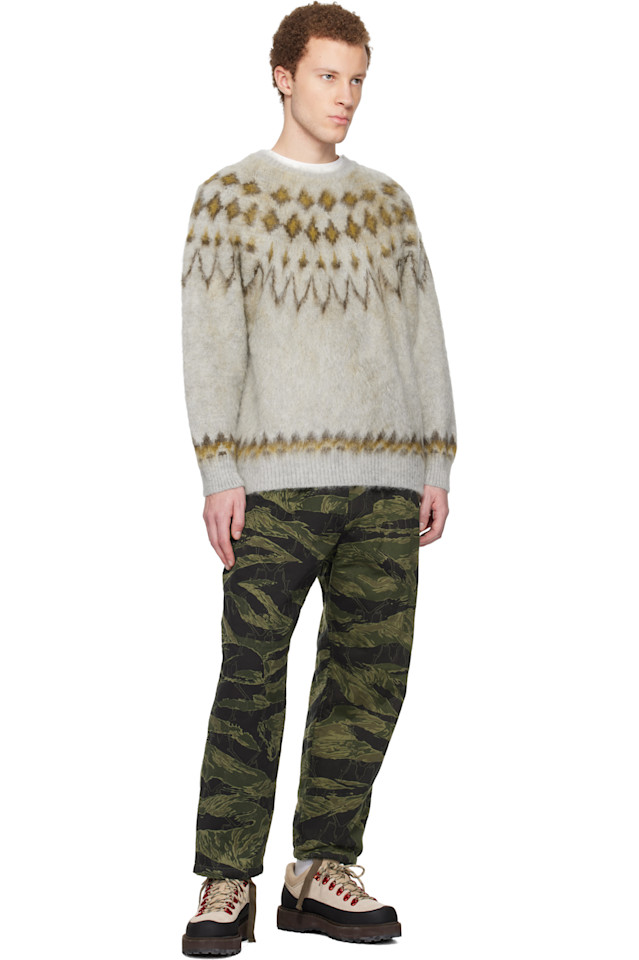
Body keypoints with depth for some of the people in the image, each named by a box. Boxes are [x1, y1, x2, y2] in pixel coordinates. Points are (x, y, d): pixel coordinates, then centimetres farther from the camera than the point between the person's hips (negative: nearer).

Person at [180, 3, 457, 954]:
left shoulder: (388, 200, 17)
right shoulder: (230, 197, 6)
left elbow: (423, 335, 16)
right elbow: (210, 341, 0)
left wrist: (437, 463, 8)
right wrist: (219, 472, -8)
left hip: (386, 483, 4)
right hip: (276, 481, -4)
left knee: (370, 677, 2)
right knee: (251, 682, -7)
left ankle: (322, 869, 10)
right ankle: (228, 884, 0)